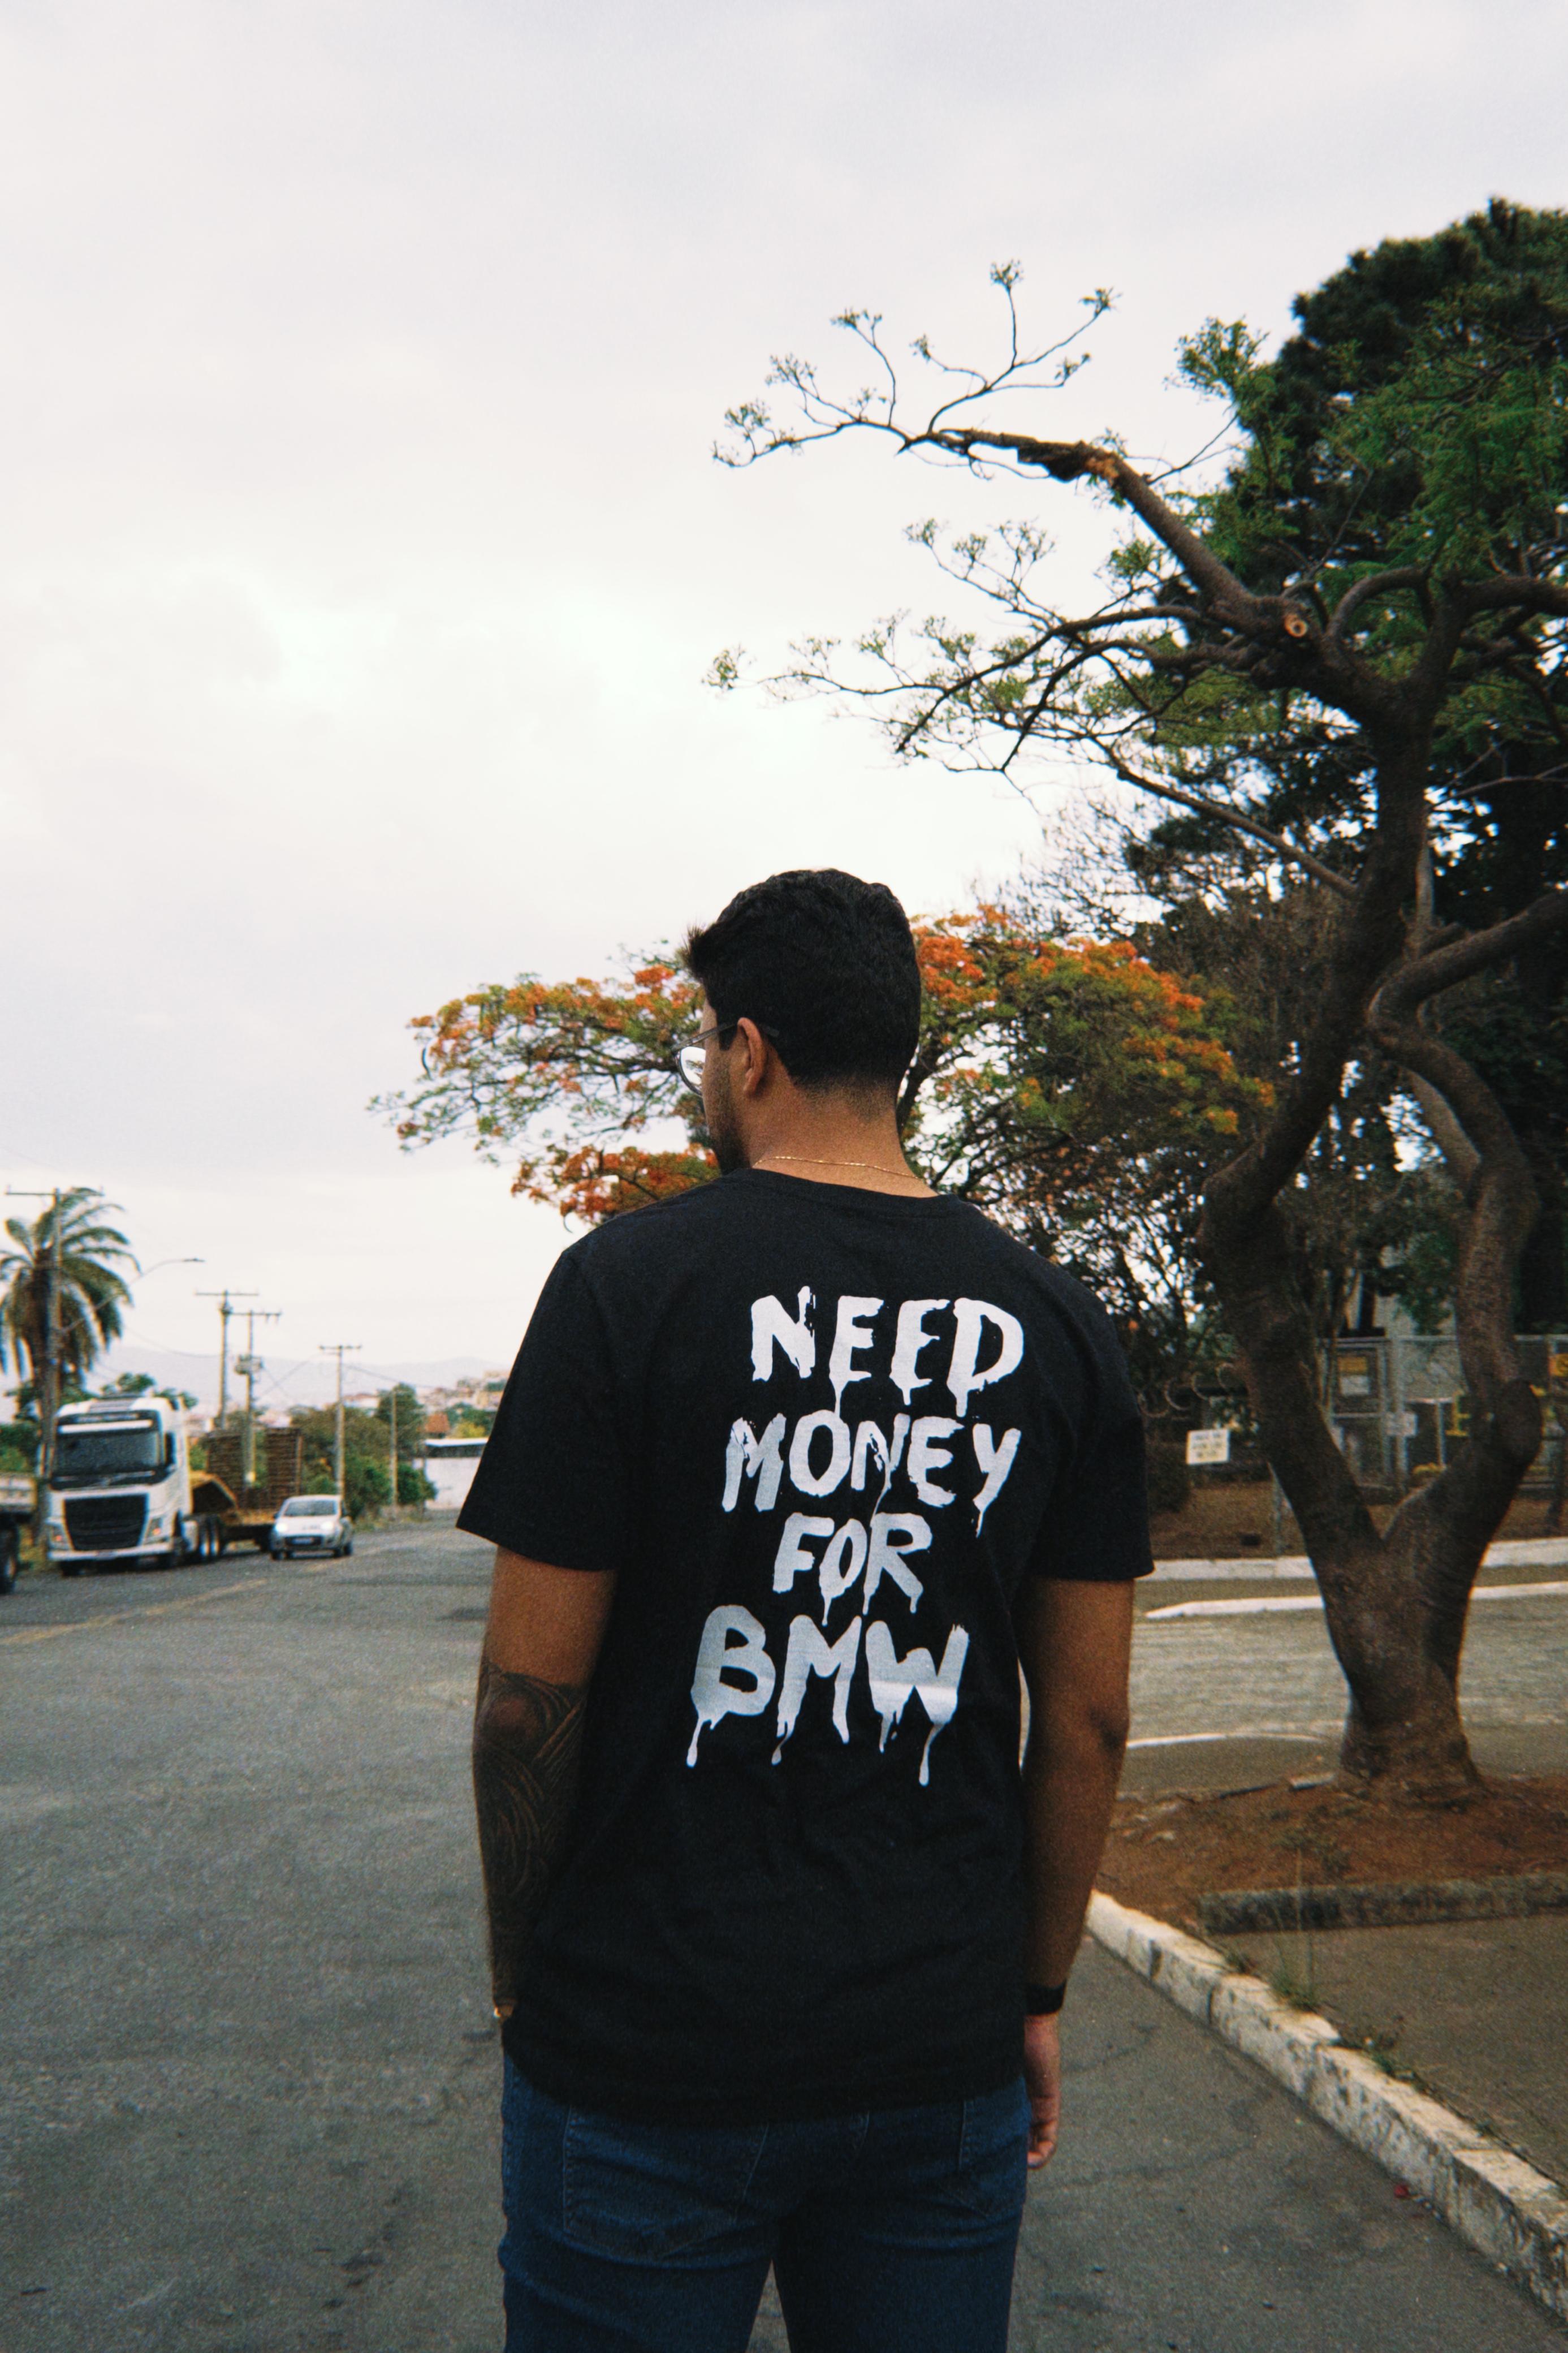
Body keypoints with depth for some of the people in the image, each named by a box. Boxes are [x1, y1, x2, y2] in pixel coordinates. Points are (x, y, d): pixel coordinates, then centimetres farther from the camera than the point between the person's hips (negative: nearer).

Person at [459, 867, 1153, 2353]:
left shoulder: (629, 1282, -11)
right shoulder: (1055, 1324, 0)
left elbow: (532, 1689, -11)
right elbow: (1089, 1719, 3)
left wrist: (519, 1977, 4)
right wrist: (1037, 1992, 14)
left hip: (643, 2053, -3)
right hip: (944, 2053, 4)